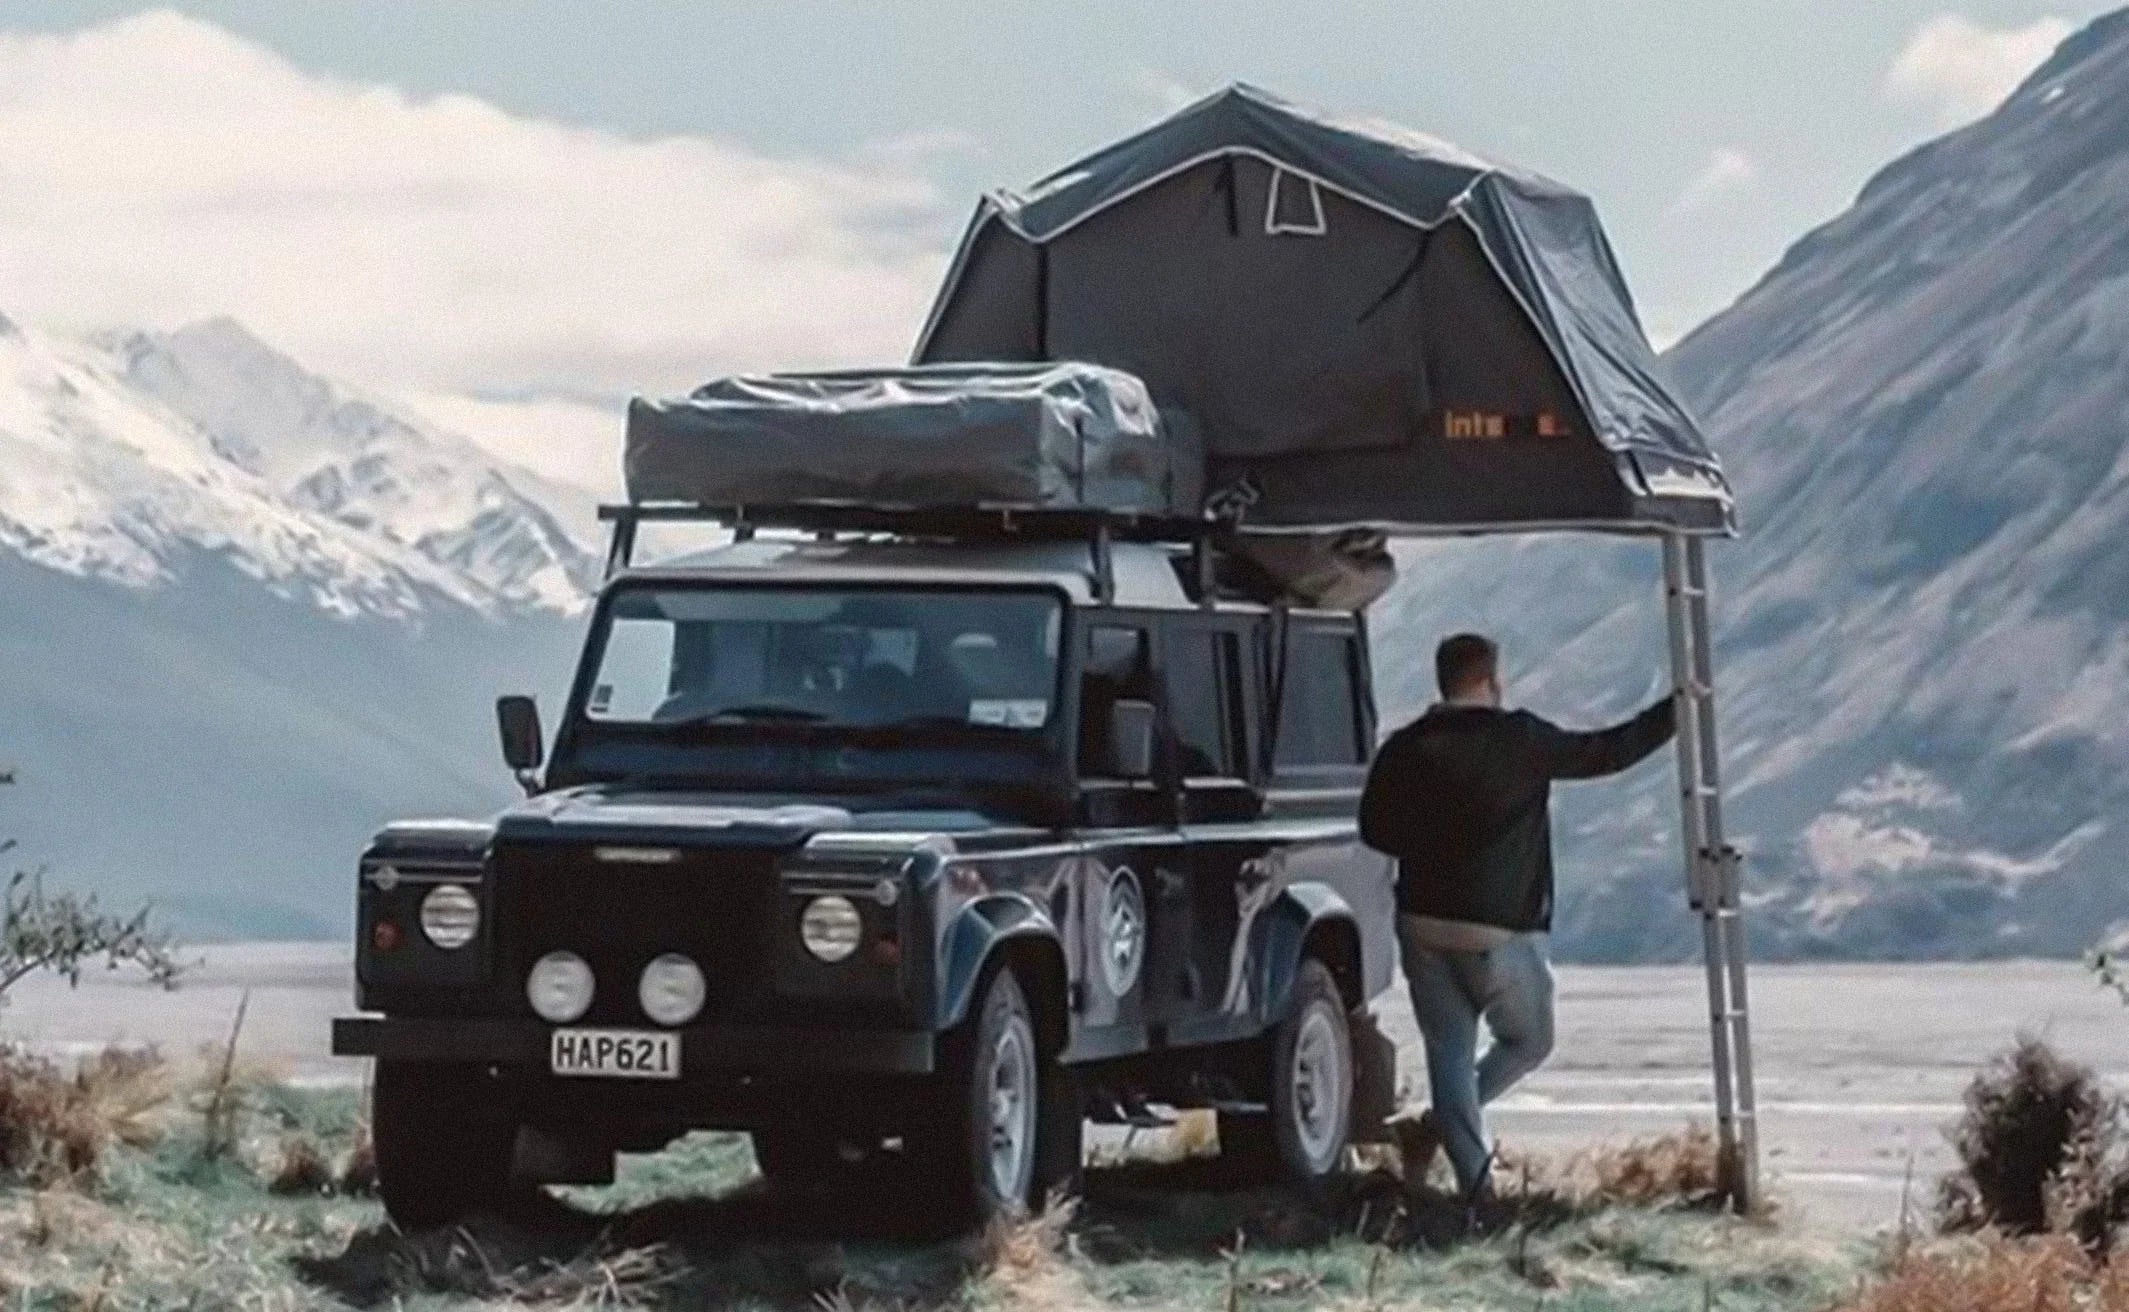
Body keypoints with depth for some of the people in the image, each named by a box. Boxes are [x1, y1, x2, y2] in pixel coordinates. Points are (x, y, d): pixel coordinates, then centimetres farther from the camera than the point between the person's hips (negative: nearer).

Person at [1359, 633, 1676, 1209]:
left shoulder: (1405, 749, 1)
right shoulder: (1519, 741, -9)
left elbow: (1374, 827, 5)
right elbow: (1606, 752, -3)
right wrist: (1674, 713, 8)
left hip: (1423, 927, 4)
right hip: (1499, 933, -4)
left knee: (1449, 1051, 8)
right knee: (1528, 1042, 16)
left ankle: (1474, 1185, 0)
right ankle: (1433, 1128, 0)